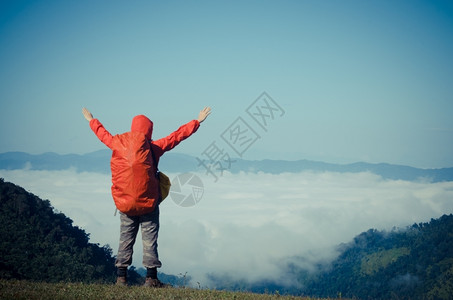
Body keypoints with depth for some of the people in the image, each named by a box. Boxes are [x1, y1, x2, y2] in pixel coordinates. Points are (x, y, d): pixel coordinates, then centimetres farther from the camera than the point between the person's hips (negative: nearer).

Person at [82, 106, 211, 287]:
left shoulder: (117, 143, 1)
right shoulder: (151, 147, -8)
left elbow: (103, 134, 20)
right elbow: (176, 137, -3)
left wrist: (91, 120, 40)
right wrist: (198, 121, 5)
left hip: (124, 203, 4)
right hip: (148, 202, -4)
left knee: (125, 238, 11)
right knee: (149, 238, 2)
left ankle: (121, 276, 10)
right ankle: (151, 277, 0)